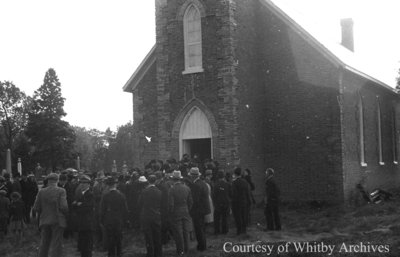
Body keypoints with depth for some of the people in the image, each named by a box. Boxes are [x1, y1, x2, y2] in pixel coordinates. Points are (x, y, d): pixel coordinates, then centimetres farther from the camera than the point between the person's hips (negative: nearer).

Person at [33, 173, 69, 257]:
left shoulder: (41, 192, 0)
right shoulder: (61, 191, -9)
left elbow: (36, 208, 0)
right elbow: (63, 206, -16)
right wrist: (65, 213, 5)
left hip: (44, 221, 3)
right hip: (57, 221, -3)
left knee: (44, 245, 15)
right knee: (56, 245, 1)